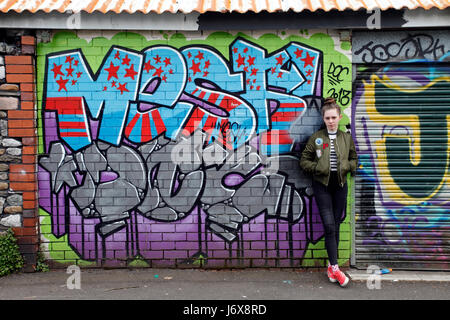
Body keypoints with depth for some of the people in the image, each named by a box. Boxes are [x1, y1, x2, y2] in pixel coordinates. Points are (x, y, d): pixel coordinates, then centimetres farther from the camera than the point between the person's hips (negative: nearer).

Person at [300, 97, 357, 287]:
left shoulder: (347, 138, 6)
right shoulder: (316, 138, -1)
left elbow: (354, 159, 15)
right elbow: (304, 161, 2)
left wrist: (346, 167, -6)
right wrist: (318, 168, -13)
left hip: (340, 185, 3)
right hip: (322, 186, -2)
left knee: (335, 226, 7)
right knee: (329, 226, -9)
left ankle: (331, 265, 18)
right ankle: (335, 268, -5)